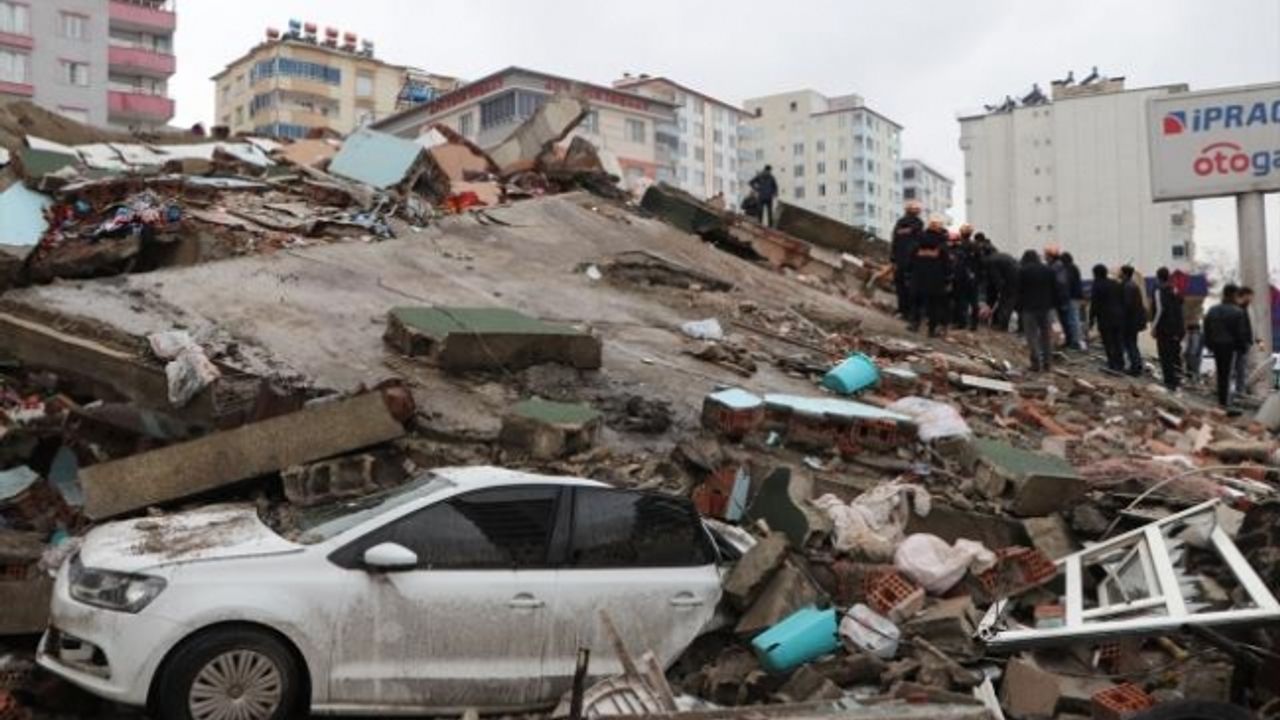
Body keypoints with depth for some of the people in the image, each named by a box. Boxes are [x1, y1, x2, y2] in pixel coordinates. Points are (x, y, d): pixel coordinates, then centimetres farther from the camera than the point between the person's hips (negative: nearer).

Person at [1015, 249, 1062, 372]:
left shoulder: (1022, 271, -4)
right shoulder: (1048, 270, 10)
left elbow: (1019, 292, -6)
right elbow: (1056, 289, 8)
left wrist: (1018, 308, -1)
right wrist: (1055, 303, 12)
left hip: (1029, 307, -4)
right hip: (1045, 307, 4)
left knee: (1032, 335, -3)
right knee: (1045, 334, 12)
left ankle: (1036, 363, -11)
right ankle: (1046, 362, 13)